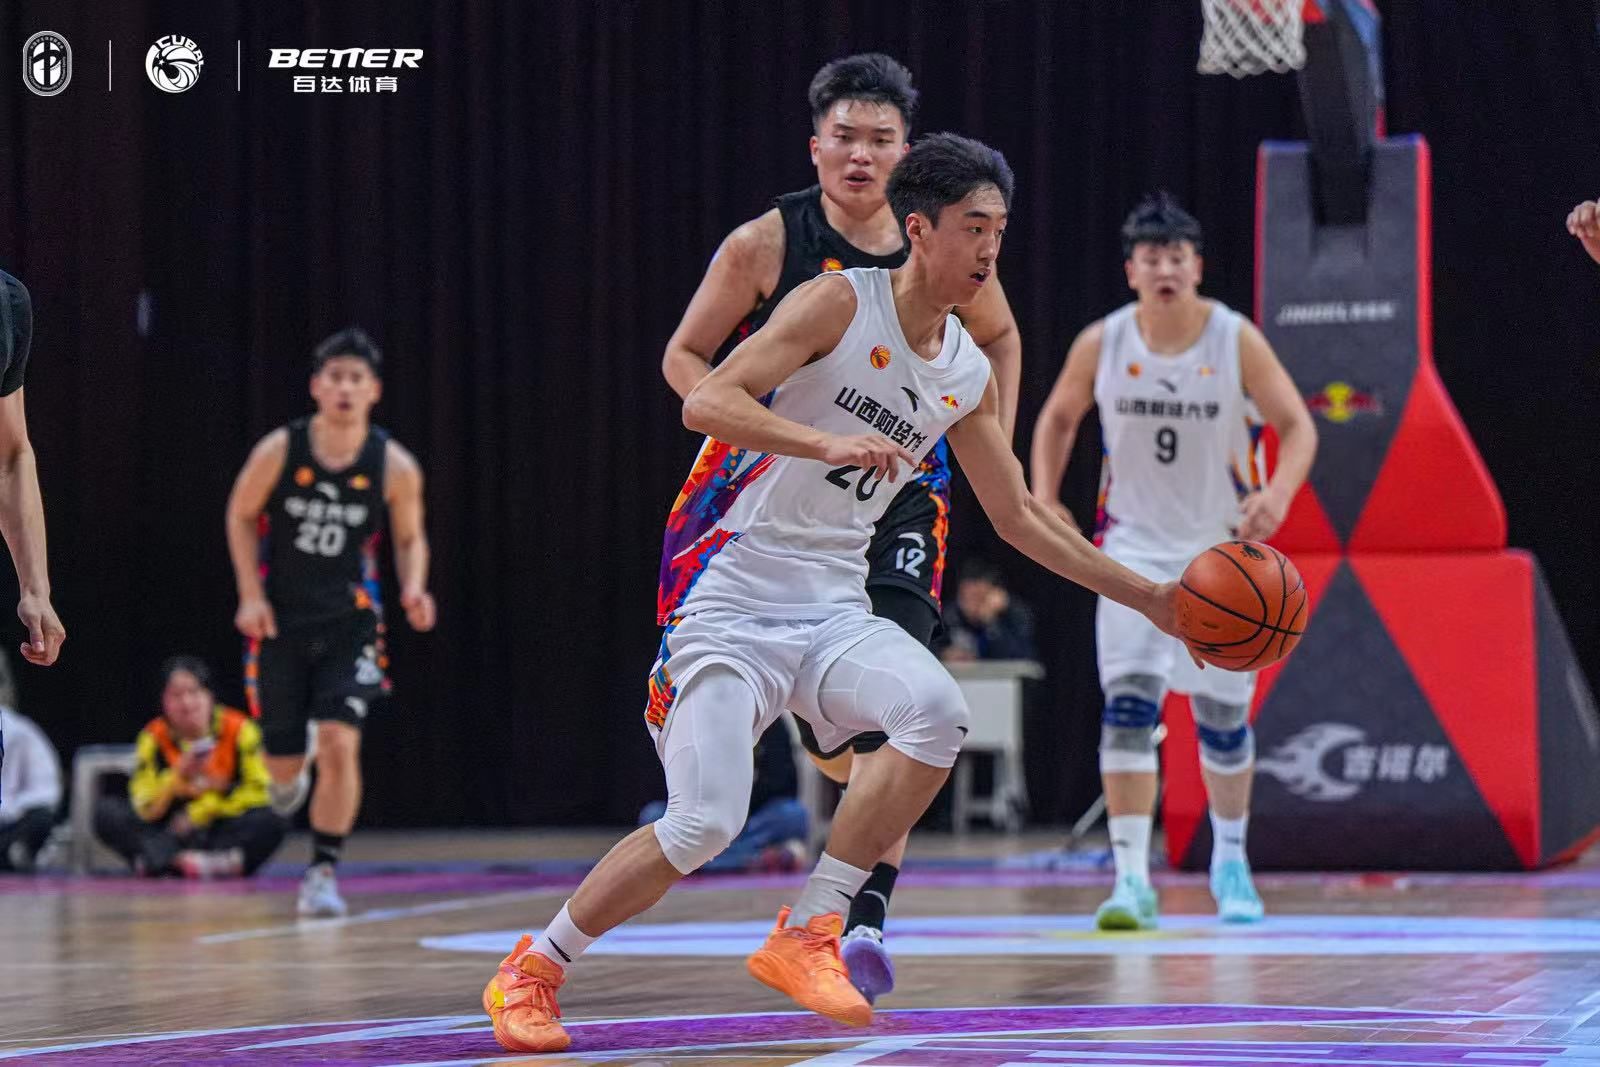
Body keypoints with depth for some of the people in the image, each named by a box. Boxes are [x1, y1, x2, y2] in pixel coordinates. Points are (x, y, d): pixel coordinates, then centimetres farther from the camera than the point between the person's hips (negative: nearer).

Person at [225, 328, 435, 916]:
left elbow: (411, 537, 5)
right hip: (280, 618, 1)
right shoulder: (279, 451, -11)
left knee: (340, 744, -18)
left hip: (350, 623, -1)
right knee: (284, 757, 8)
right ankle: (289, 776, 48)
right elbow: (241, 516, 4)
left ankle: (323, 873, -7)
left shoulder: (394, 466, -10)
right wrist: (251, 596, -4)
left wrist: (414, 589, -15)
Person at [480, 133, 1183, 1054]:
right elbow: (706, 402, -20)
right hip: (732, 596, -6)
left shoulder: (968, 376, 9)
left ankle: (808, 935, -12)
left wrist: (1150, 599, 17)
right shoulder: (841, 304, -10)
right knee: (706, 824, -17)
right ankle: (531, 971, 6)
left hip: (834, 606, 6)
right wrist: (828, 443, -34)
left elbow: (1020, 518, 20)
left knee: (937, 710, -24)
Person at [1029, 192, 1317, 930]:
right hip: (1135, 543, 0)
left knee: (1223, 714, 7)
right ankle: (1132, 877, -19)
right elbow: (1058, 418, 11)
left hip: (1224, 545, 0)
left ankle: (1230, 859, 30)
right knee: (1127, 702, -16)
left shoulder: (1237, 341, -12)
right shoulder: (1101, 345, -7)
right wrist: (1044, 497, -2)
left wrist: (1278, 494, -26)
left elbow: (1297, 426, -8)